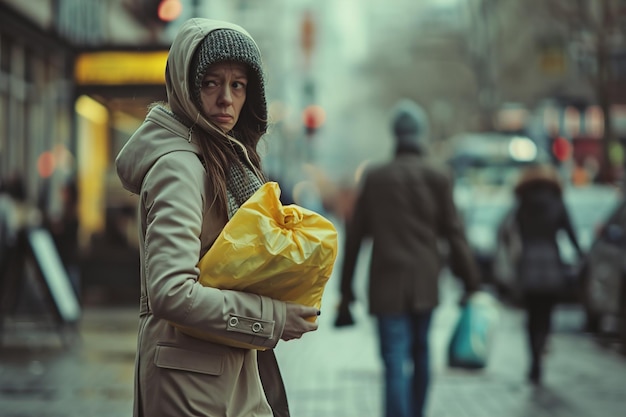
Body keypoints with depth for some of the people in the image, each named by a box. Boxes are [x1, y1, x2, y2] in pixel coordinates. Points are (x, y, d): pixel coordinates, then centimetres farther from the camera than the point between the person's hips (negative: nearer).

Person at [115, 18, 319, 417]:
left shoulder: (228, 159, 11)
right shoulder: (178, 166, -18)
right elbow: (169, 291, -27)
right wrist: (271, 317, -20)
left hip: (233, 366, 9)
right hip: (191, 372, -9)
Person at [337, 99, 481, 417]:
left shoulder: (374, 178, 3)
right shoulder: (437, 177, -1)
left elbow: (354, 235, 6)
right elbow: (453, 232, -4)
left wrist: (346, 290, 14)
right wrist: (470, 281, 2)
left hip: (387, 283, -1)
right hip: (425, 281, 1)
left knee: (395, 364, -8)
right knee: (420, 354, 19)